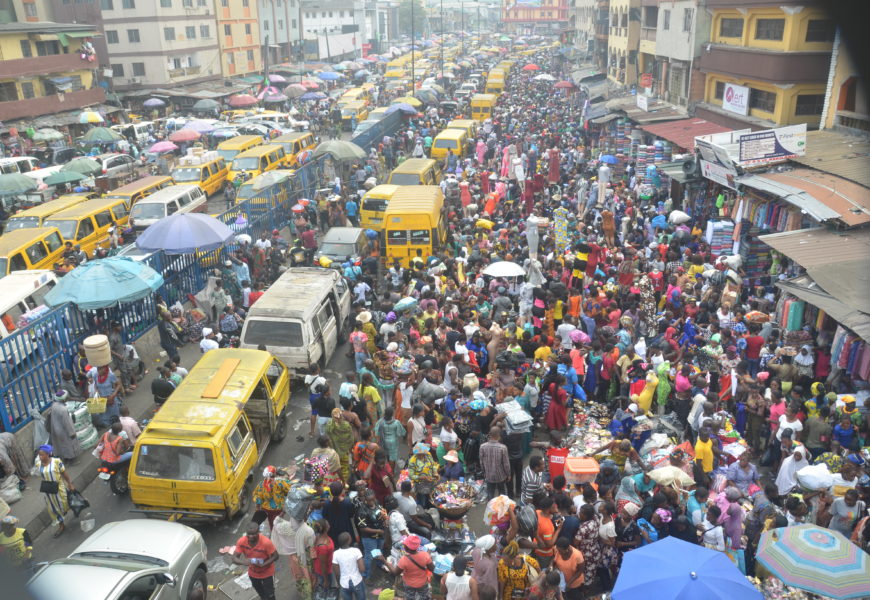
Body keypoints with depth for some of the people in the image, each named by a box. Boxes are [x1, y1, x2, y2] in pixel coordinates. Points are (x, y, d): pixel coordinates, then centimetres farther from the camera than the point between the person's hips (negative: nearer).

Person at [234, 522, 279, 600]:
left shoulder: (266, 542, -36)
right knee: (259, 590, 32)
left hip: (267, 573, -4)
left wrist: (263, 565, -35)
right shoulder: (241, 541, -26)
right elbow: (234, 558, -21)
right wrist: (243, 562, -42)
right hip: (253, 573, 4)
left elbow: (275, 556, -23)